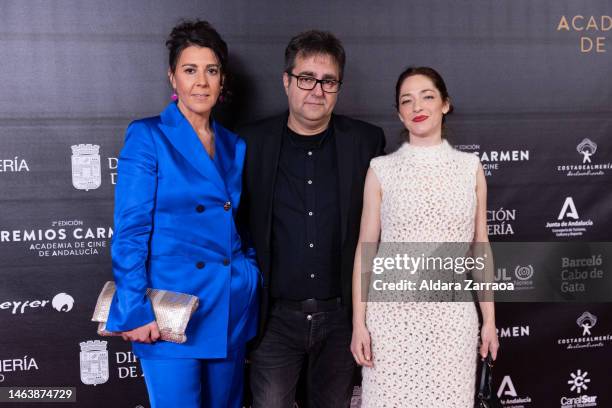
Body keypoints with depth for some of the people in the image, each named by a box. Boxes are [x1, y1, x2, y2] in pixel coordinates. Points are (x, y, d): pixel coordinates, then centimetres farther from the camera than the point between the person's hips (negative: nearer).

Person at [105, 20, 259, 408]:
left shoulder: (235, 146, 9)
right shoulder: (148, 136, -7)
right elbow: (129, 230, -11)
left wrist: (254, 280, 7)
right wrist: (136, 310, -16)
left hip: (232, 306, 6)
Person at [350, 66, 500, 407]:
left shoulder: (470, 167, 5)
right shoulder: (382, 169, 1)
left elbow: (480, 247, 8)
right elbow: (365, 248, 1)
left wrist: (489, 319, 6)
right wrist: (359, 322, -3)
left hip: (453, 314, 1)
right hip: (392, 313, -1)